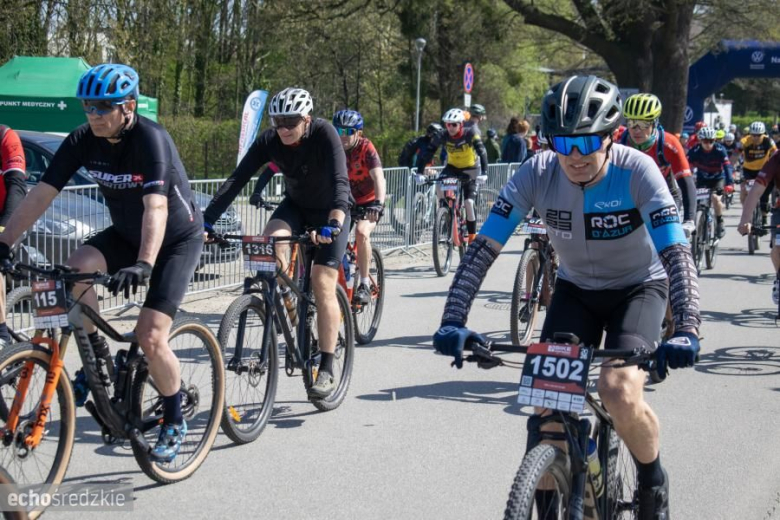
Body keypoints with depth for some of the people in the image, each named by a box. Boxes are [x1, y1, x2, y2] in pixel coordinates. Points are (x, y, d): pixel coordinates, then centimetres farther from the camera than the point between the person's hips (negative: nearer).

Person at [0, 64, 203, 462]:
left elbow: (156, 207, -41)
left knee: (150, 337, -16)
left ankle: (174, 423, 7)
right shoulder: (82, 141, -13)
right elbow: (40, 195, -15)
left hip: (177, 238, -5)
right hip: (126, 234, 5)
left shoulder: (149, 138, -29)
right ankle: (98, 358, -2)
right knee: (73, 272, -25)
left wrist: (143, 265, -55)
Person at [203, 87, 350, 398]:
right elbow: (237, 180, -24)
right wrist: (207, 221, -35)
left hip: (330, 211, -4)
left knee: (323, 284, -15)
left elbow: (339, 182, -41)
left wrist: (333, 224, -57)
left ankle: (327, 370, -10)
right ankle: (286, 302, -3)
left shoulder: (324, 134, -30)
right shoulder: (269, 141, -19)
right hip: (296, 205, 4)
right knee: (271, 242, -29)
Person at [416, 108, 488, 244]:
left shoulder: (470, 134, -26)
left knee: (469, 202, -14)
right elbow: (427, 152, -21)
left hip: (470, 169, -2)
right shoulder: (444, 136, -19)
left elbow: (482, 152, -34)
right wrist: (419, 172, -33)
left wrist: (484, 173, -48)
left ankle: (472, 236, -1)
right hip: (452, 166, 2)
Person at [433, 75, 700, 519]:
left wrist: (687, 330, -48)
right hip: (576, 289, 3)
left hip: (638, 288, -3)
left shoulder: (636, 171, -28)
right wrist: (454, 321, -35)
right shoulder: (537, 174, -22)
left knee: (619, 391, -24)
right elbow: (483, 248, -23)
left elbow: (677, 252, -34)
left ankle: (654, 480, 5)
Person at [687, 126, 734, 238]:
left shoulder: (720, 150, -26)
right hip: (702, 179, 2)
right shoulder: (695, 151, -23)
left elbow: (727, 166, -34)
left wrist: (729, 183, -48)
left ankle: (719, 224, -4)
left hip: (718, 178, -2)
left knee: (715, 198, -24)